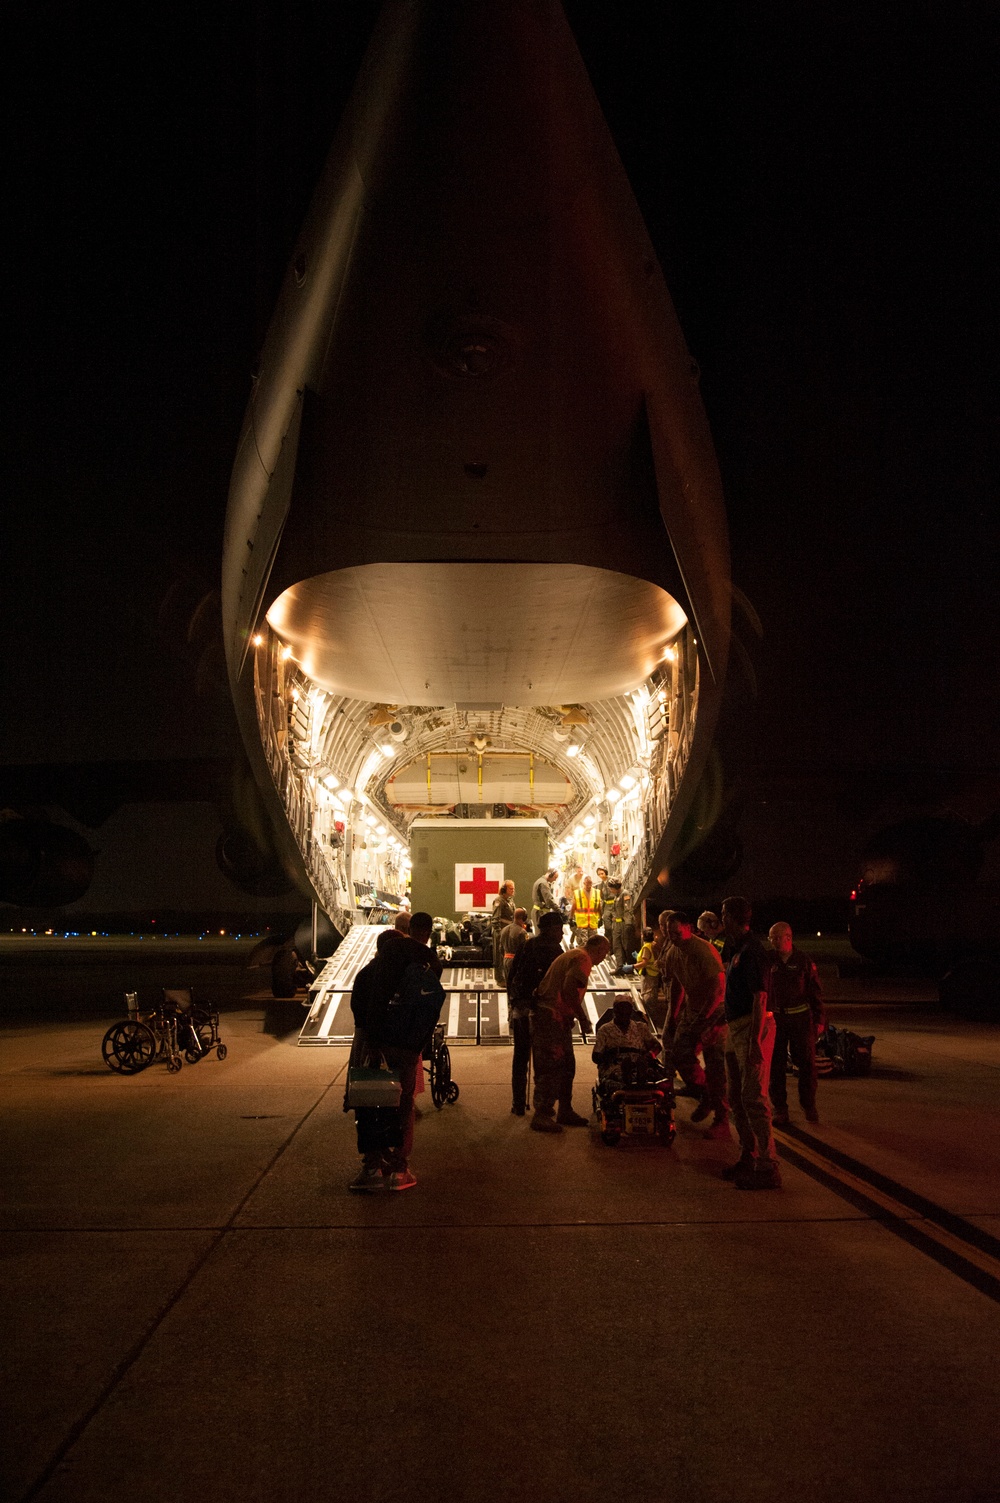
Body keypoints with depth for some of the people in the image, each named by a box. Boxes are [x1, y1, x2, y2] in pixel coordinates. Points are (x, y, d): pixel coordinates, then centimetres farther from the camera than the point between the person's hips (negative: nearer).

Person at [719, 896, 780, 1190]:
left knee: (753, 1097, -9)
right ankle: (748, 1158, 26)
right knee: (737, 1097, 15)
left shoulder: (751, 950, -17)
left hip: (752, 1028, -10)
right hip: (735, 1028, 10)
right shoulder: (735, 949, 14)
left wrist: (755, 1041, -25)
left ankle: (768, 1168, -4)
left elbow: (760, 997, -22)